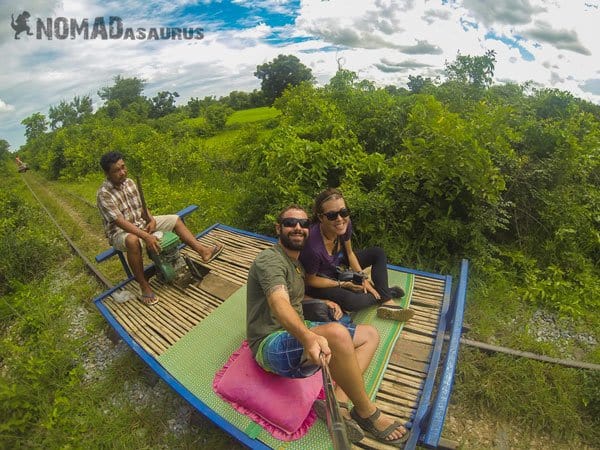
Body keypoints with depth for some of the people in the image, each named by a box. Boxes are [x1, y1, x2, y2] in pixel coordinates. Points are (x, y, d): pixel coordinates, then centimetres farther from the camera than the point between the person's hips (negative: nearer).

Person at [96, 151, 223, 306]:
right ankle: (144, 285, -28)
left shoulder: (129, 182, 0)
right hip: (120, 233, -7)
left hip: (140, 223, 7)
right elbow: (120, 222, -29)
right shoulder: (103, 194, -22)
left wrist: (151, 220, -11)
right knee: (132, 241, -42)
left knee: (175, 219, 0)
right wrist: (146, 236, -37)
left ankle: (203, 252, -4)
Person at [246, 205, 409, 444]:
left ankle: (338, 405, -12)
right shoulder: (270, 259, -15)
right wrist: (308, 337, -51)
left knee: (370, 334, 6)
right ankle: (366, 412, -10)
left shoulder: (297, 262, 15)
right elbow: (279, 303, -33)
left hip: (298, 332, 10)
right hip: (271, 345, -9)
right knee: (336, 333, -37)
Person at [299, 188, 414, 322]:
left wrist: (363, 279, -7)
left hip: (338, 265, 7)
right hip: (320, 281, -7)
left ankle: (387, 303, -4)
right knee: (349, 301, -32)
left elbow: (349, 253, -2)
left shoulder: (345, 224, -21)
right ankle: (387, 293, 0)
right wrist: (342, 284, -18)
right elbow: (310, 280, -21)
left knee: (378, 253, 3)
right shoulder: (313, 246, -39)